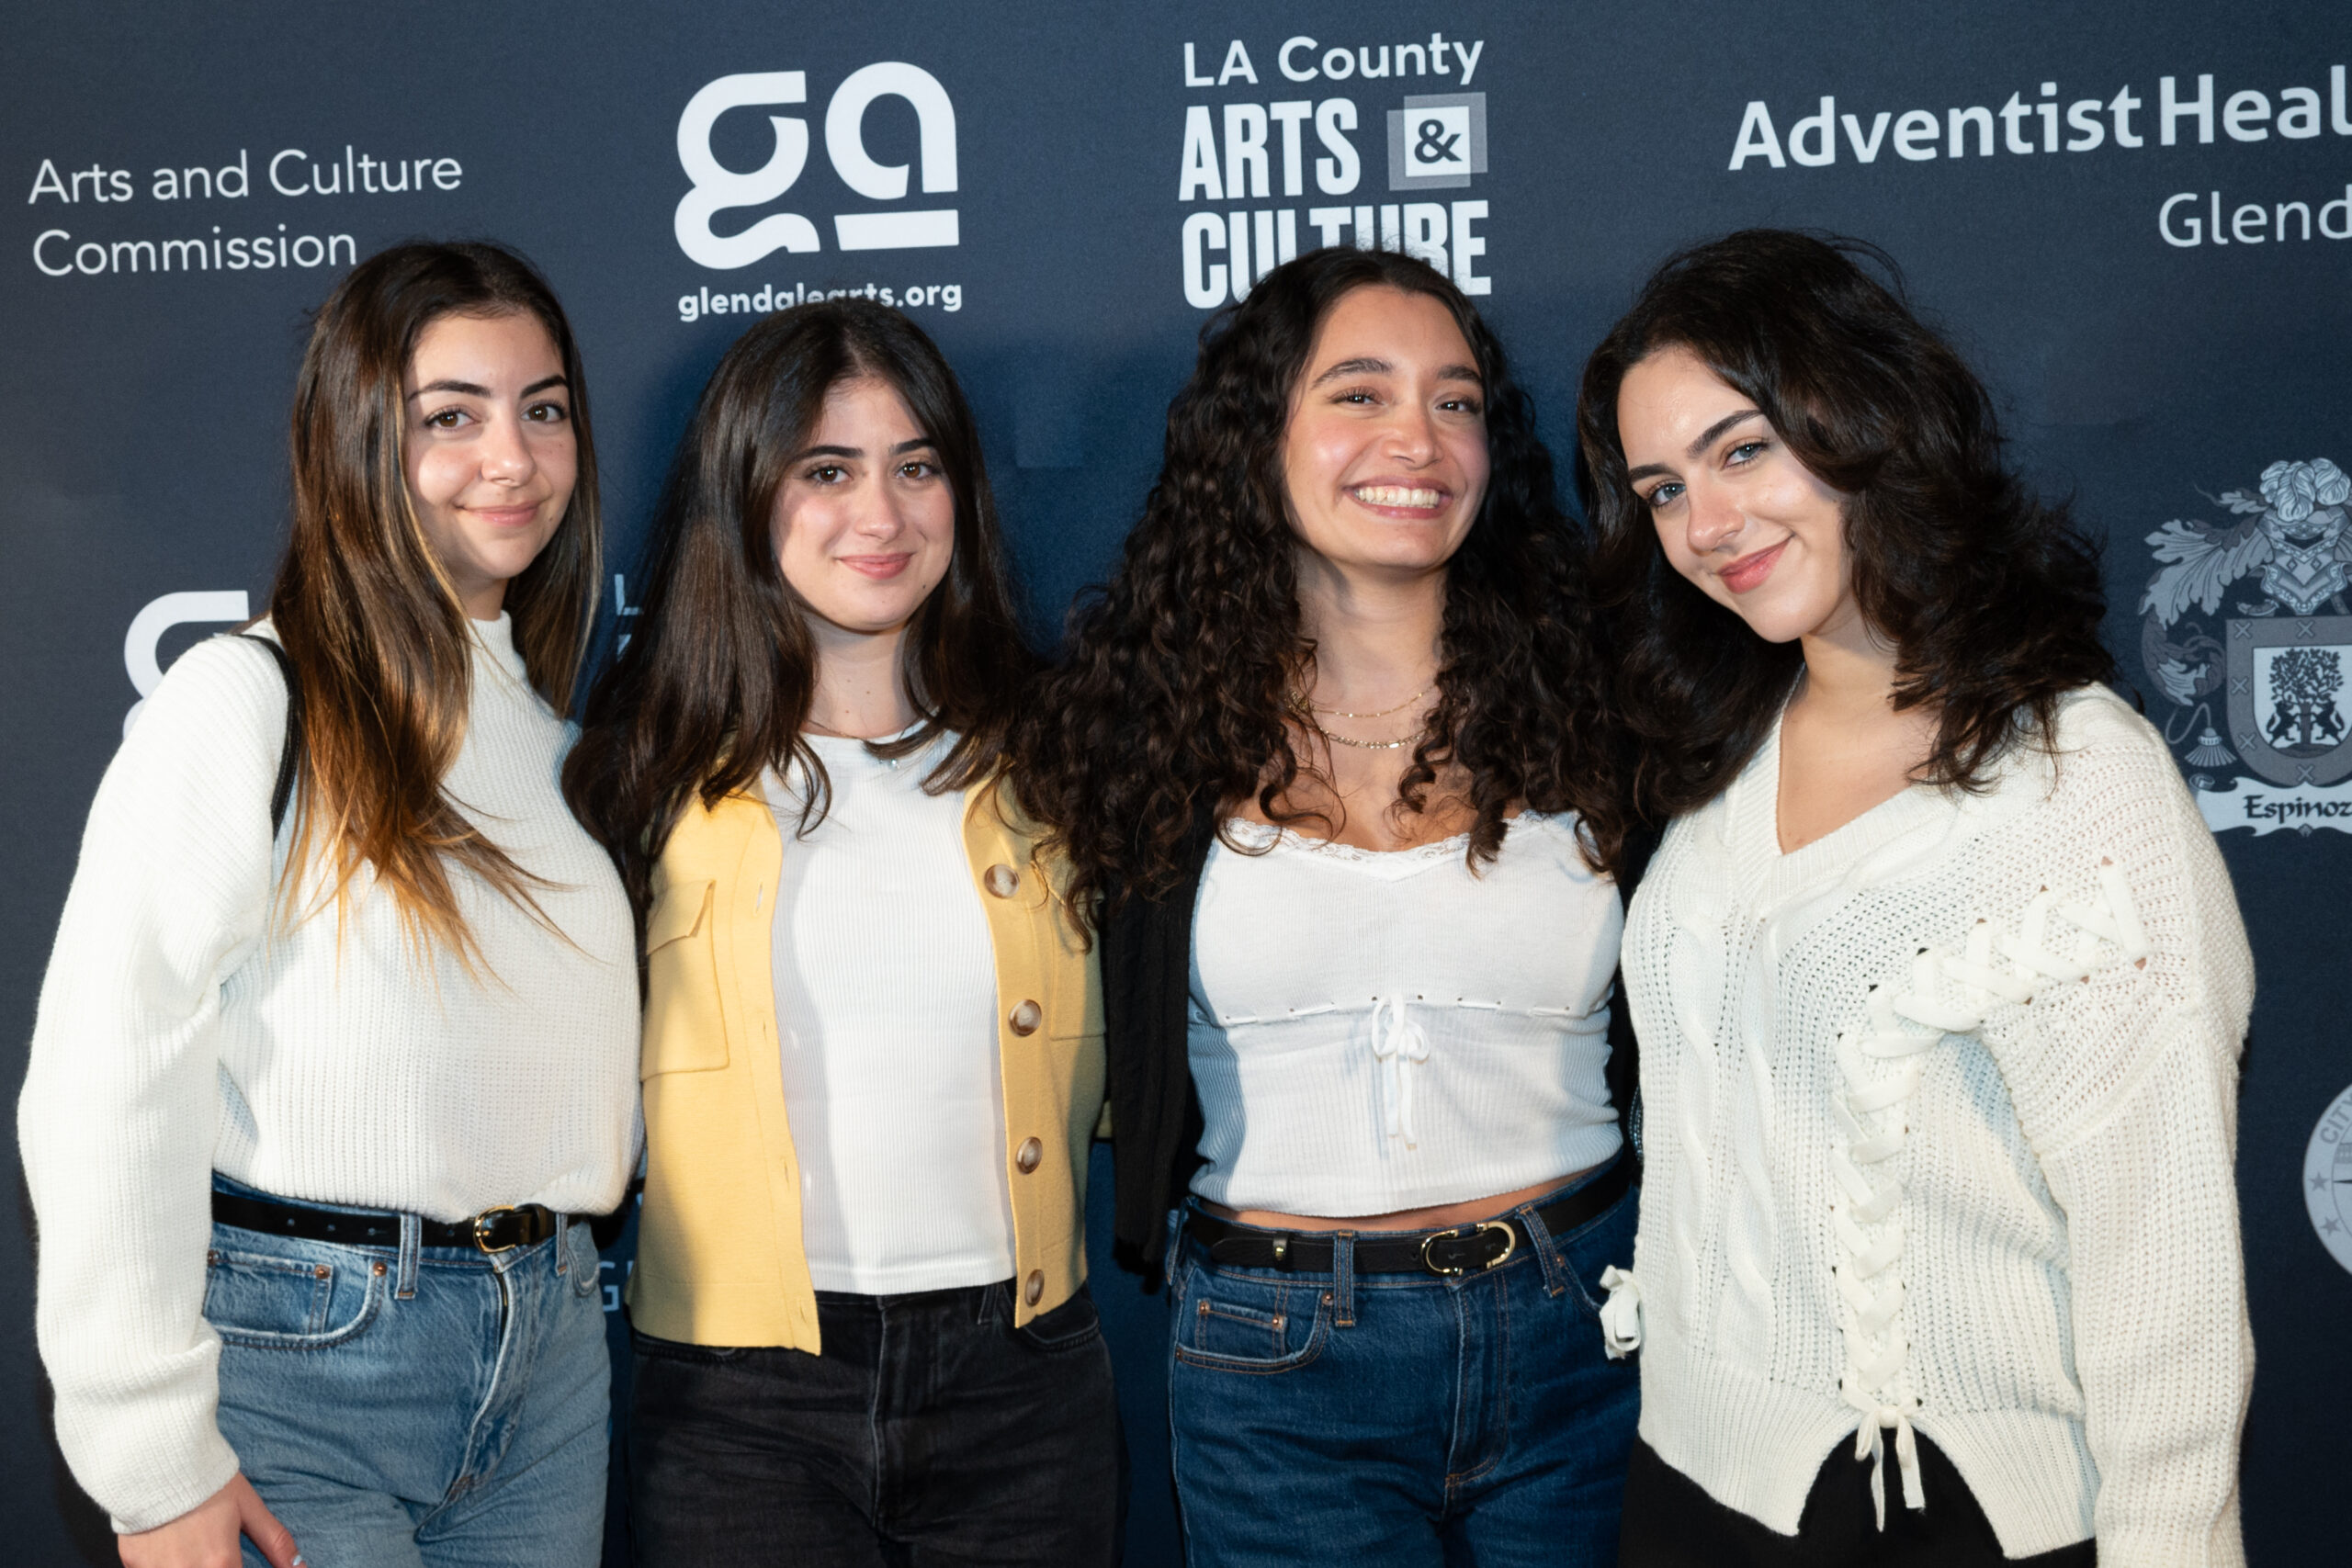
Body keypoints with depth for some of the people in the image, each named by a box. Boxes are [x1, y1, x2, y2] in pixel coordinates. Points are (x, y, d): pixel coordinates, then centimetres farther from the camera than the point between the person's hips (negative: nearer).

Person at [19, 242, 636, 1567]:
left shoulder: (555, 719, 11)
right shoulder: (249, 701, -10)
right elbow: (105, 1085, -15)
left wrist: (565, 1267, 7)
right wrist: (155, 1459, -15)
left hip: (548, 1345, 6)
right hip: (299, 1350, -6)